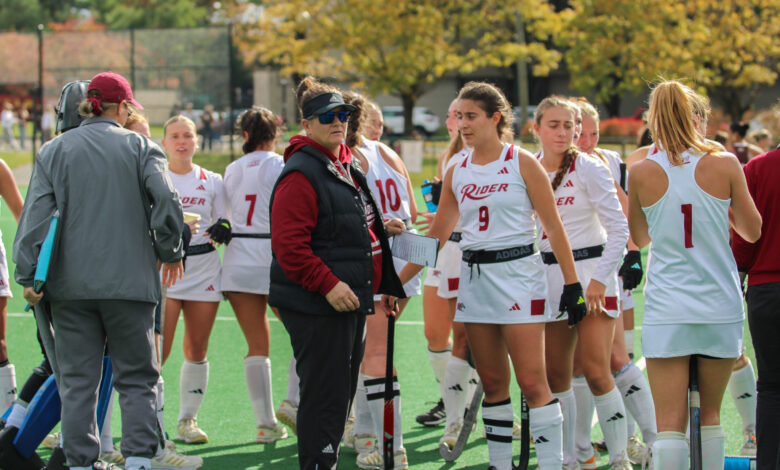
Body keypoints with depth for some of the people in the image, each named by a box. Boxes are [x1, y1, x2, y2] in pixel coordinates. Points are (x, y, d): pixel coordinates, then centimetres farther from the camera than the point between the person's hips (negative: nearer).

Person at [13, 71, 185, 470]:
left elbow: (35, 216, -1)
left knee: (77, 381, 7)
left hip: (70, 286, 2)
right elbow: (166, 199, -11)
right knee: (136, 378, 5)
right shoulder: (140, 147, 1)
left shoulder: (53, 151, 6)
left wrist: (28, 276, -1)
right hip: (129, 282, -2)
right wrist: (170, 252, 3)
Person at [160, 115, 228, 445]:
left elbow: (224, 225, 14)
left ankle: (188, 419, 14)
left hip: (204, 274, 3)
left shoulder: (212, 182, 10)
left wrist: (221, 231, -9)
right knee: (158, 352, -11)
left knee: (197, 350, 3)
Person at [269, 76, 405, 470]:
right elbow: (289, 245, -23)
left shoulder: (348, 167, 16)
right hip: (315, 306, -10)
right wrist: (328, 285, -26)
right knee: (323, 396, -7)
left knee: (342, 393, 16)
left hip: (350, 300, 10)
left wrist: (380, 229, 15)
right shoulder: (300, 175, -15)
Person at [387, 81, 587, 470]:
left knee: (532, 382, -9)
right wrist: (398, 281, 16)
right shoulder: (457, 173, 10)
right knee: (493, 384, 7)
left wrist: (572, 284, -7)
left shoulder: (522, 164, -3)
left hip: (517, 274, -5)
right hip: (475, 278, 5)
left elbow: (553, 227, -3)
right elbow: (435, 237, 17)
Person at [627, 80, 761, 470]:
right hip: (720, 306, 1)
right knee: (710, 416, 16)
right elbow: (752, 231, 8)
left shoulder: (641, 172, -2)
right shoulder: (723, 164, -4)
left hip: (666, 311, -1)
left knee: (670, 423, -3)